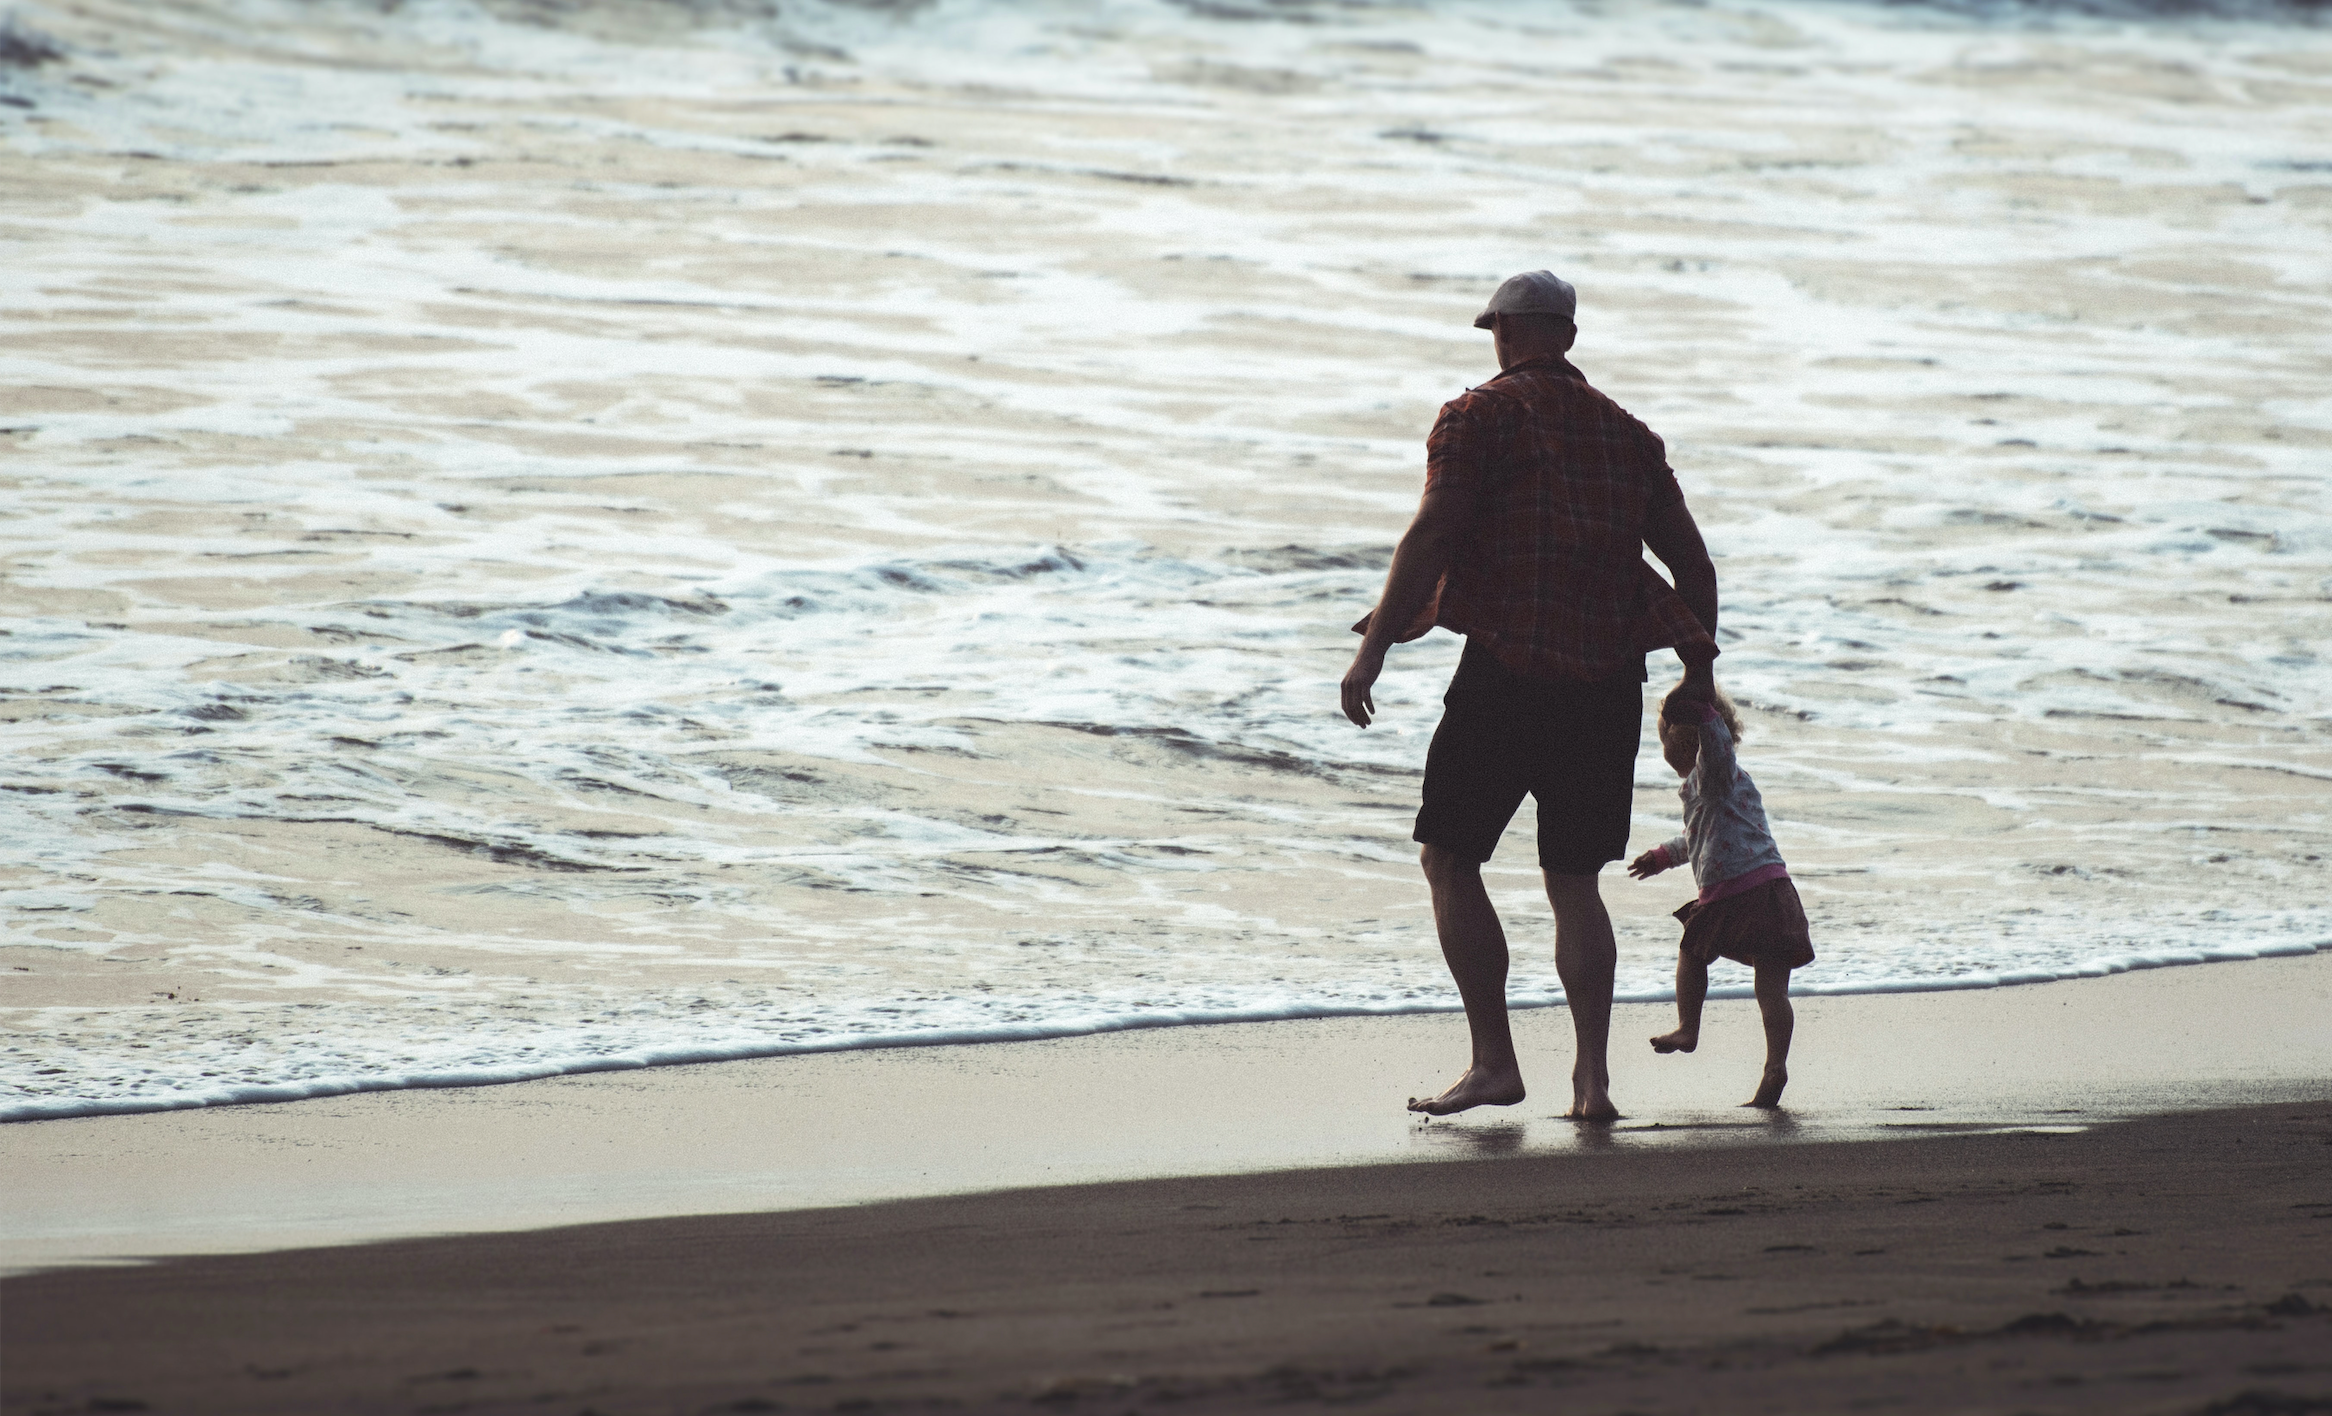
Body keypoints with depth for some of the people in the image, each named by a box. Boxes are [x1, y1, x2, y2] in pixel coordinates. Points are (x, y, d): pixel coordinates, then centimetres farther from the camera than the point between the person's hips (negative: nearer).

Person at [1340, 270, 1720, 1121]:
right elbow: (1692, 562, 16)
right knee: (1573, 881, 11)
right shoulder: (1628, 435, 15)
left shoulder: (1479, 417, -2)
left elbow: (1431, 538, -12)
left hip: (1506, 671, -5)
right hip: (1607, 686, 5)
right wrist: (1699, 671, 27)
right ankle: (1591, 1075, -1)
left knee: (1449, 859, 7)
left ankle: (1494, 1061, 1)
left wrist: (1373, 650, -10)